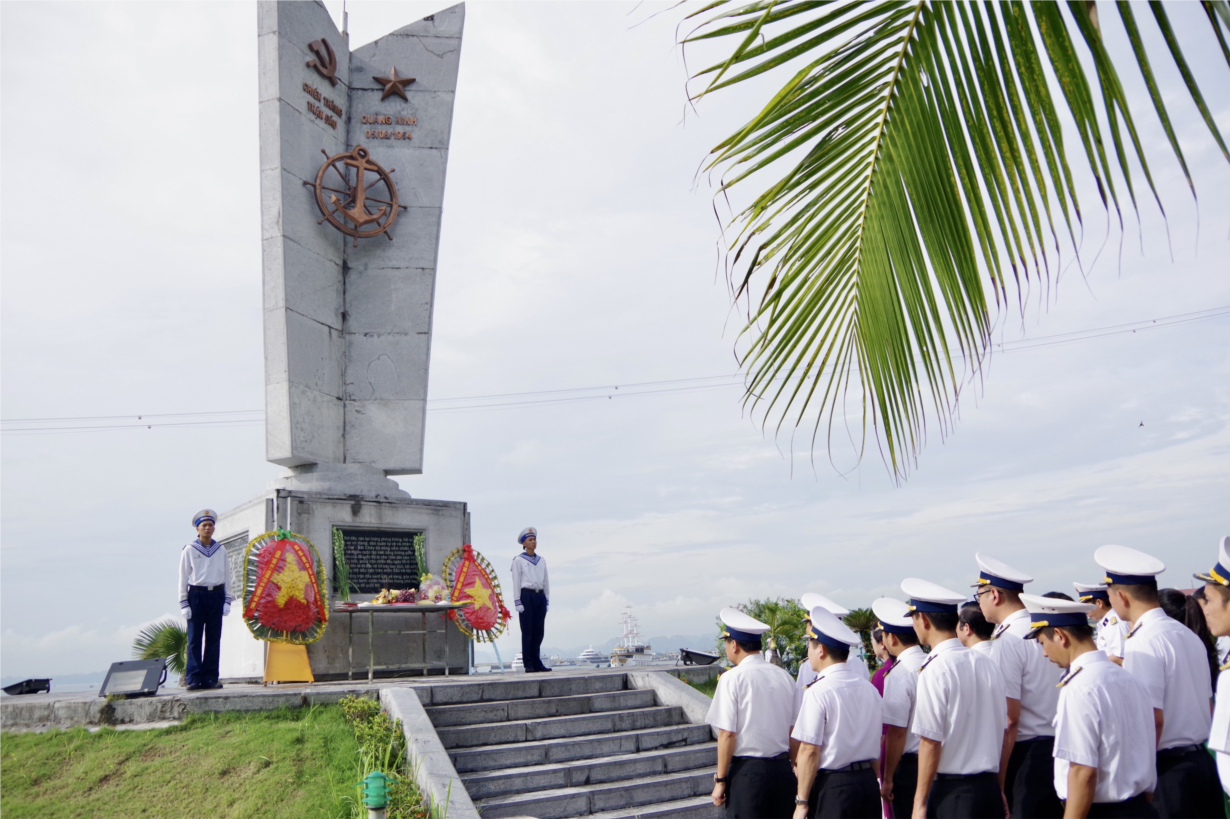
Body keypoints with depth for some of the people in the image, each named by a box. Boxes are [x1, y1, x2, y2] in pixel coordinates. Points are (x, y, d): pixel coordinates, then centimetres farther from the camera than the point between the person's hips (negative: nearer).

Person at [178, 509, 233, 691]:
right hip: (196, 595, -3)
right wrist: (184, 604, -3)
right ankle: (193, 679, -2)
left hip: (216, 596, 3)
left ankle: (210, 679, 7)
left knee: (214, 639, 3)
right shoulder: (189, 550, 3)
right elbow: (183, 578, 3)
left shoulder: (221, 550, 11)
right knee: (195, 639, -5)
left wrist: (227, 601, 6)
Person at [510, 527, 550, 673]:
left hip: (540, 596, 5)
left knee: (539, 631, 4)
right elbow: (516, 582, -2)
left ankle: (536, 663, 11)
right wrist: (518, 602, -9)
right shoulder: (518, 560, 2)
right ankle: (528, 665, 0)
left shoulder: (542, 560, 16)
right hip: (527, 596, -5)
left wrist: (547, 600, 12)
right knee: (527, 632, -3)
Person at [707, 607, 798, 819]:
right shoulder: (784, 676, 4)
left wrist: (721, 780, -5)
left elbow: (727, 734, -13)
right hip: (782, 769, 5)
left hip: (747, 771, -5)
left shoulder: (732, 678, -11)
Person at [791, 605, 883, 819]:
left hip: (831, 786, -6)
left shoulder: (818, 692, -14)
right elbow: (875, 746, 11)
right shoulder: (870, 689, 5)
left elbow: (809, 751, -16)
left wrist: (802, 802, -10)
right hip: (868, 784, 6)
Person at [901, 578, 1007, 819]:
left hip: (953, 791, -6)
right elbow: (1000, 729, 11)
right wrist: (996, 787, 21)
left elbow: (931, 742, -15)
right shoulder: (987, 664, 5)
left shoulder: (935, 670, -15)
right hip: (990, 788, 7)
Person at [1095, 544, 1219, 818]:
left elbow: (1153, 718, -21)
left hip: (1167, 769, -8)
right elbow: (1208, 705, 16)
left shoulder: (1143, 643, -18)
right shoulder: (1189, 635, 9)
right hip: (1202, 762, 9)